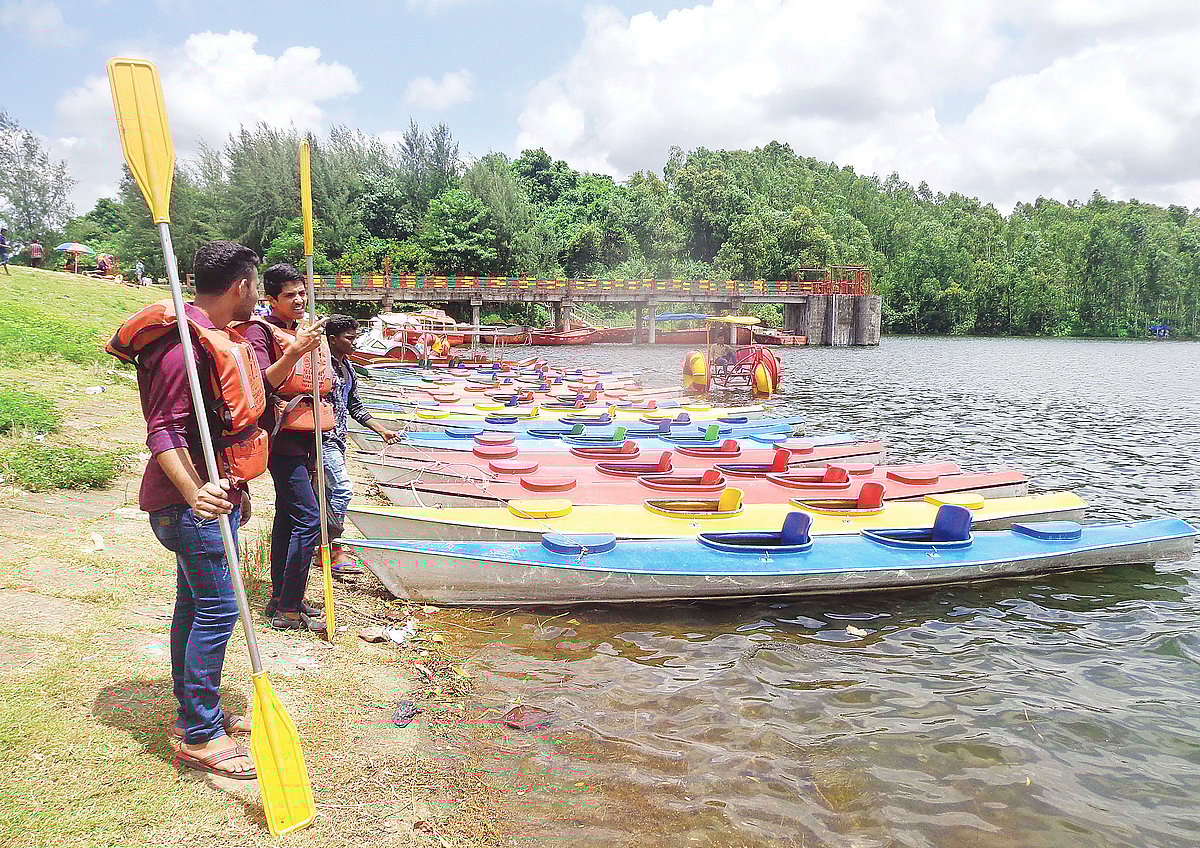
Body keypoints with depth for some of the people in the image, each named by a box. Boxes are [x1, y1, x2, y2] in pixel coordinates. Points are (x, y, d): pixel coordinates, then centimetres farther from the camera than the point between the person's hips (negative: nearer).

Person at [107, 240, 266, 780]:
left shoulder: (214, 338, 15)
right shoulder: (185, 345, -18)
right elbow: (164, 432, -24)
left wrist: (235, 488, 28)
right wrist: (194, 492, -38)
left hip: (213, 491, 10)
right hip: (192, 501, -10)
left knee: (195, 604, 16)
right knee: (218, 607, -8)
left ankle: (195, 714, 27)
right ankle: (198, 736, 3)